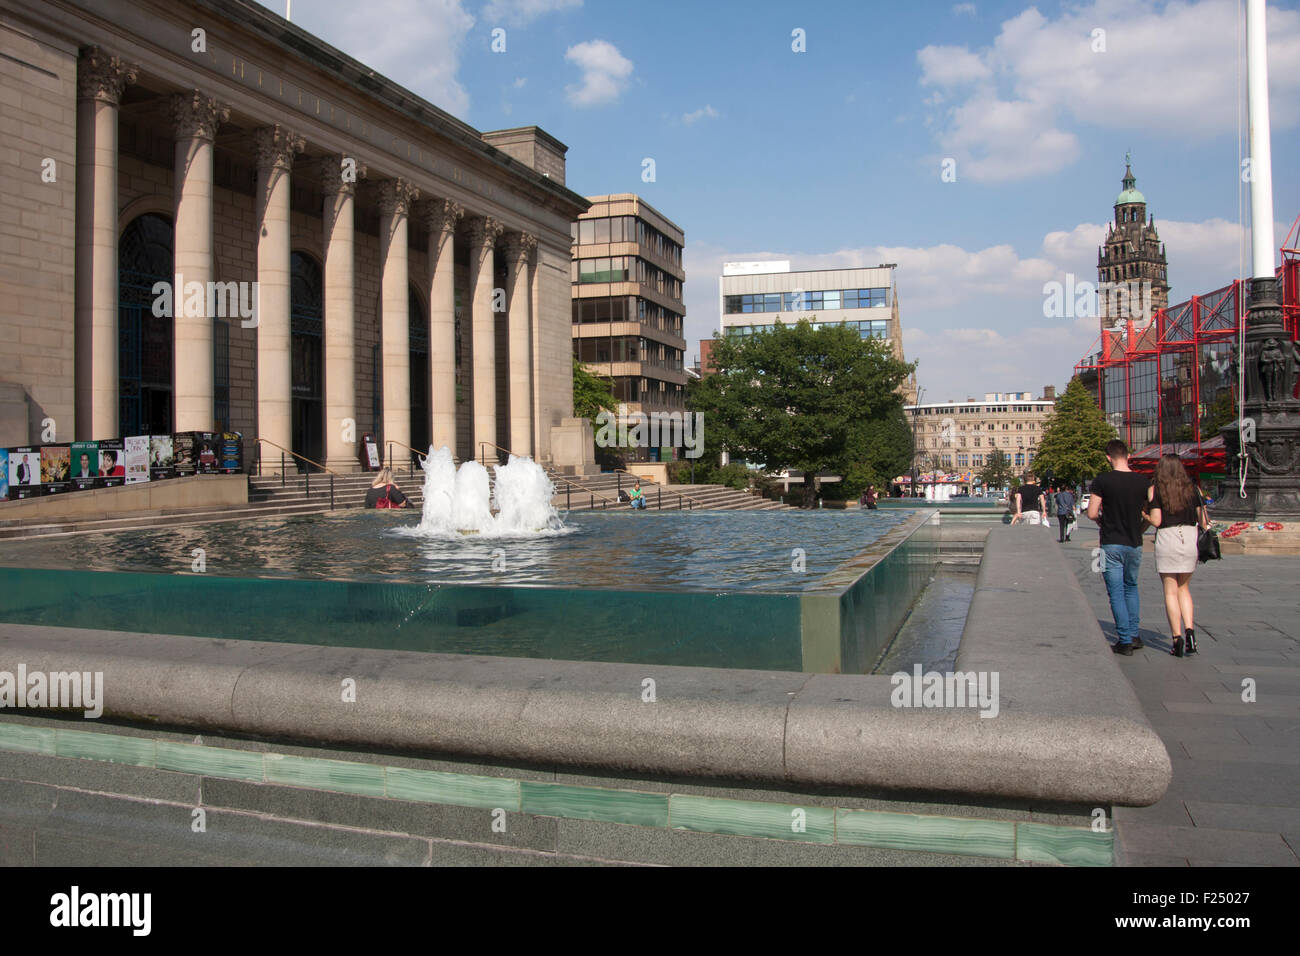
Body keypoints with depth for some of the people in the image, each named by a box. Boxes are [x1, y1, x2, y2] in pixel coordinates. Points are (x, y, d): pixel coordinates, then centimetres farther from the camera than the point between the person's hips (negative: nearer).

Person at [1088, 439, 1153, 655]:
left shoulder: (1102, 480, -12)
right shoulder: (1142, 481, -1)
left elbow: (1092, 514, -11)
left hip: (1112, 544, -4)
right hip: (1135, 543, 4)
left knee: (1117, 593, 3)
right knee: (1131, 588, 21)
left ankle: (1125, 641, 3)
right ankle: (1134, 635, 22)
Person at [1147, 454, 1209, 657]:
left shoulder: (1155, 490, -2)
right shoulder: (1192, 488, 8)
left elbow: (1156, 521, -8)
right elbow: (1202, 520, 5)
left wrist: (1143, 515, 10)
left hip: (1166, 538, -3)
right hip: (1190, 537, 3)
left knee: (1170, 591, 3)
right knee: (1184, 588, 17)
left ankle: (1177, 638, 0)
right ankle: (1189, 630, 1)